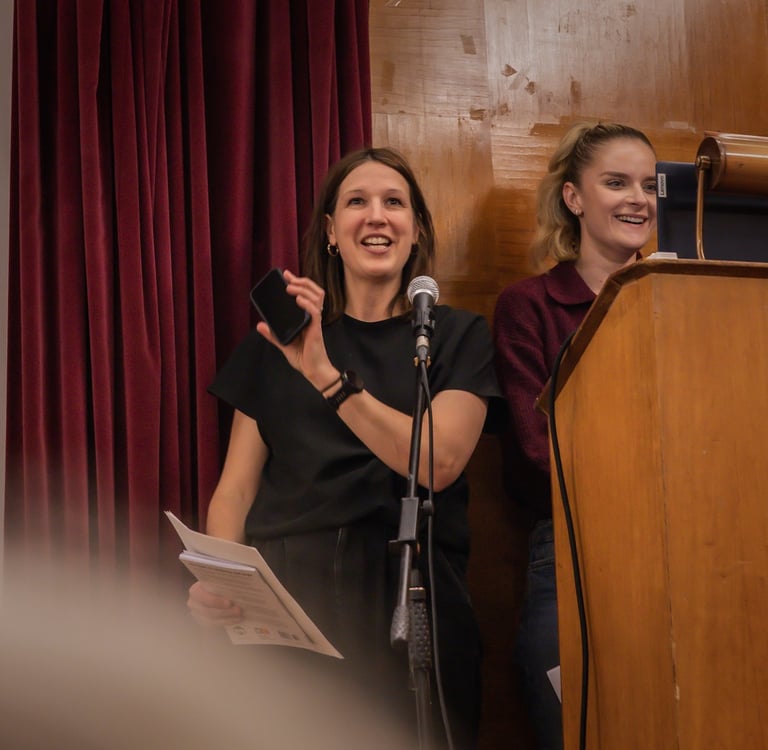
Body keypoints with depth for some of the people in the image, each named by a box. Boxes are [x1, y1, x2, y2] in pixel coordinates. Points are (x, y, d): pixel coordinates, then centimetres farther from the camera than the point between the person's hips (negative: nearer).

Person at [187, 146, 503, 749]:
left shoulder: (458, 336, 7)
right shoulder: (277, 340, 13)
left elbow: (437, 464, -10)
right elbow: (236, 488, 7)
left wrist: (327, 377, -20)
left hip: (410, 608, -1)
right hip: (285, 605, 1)